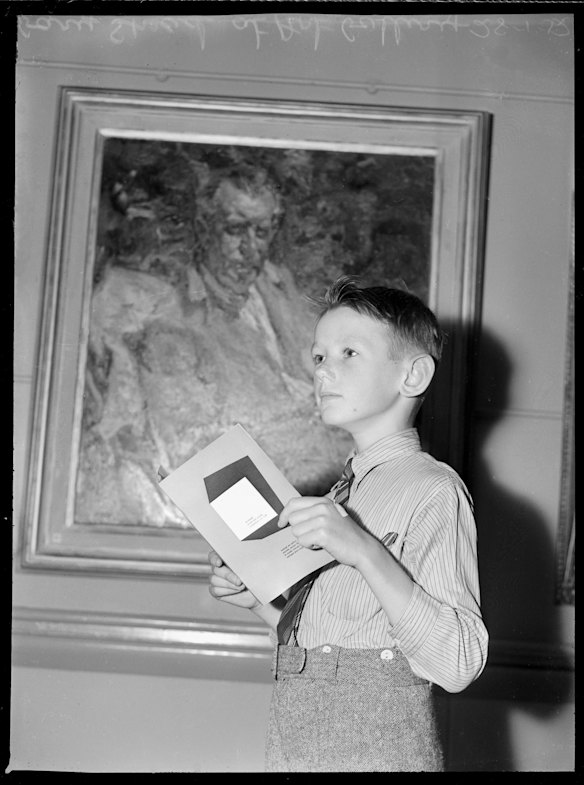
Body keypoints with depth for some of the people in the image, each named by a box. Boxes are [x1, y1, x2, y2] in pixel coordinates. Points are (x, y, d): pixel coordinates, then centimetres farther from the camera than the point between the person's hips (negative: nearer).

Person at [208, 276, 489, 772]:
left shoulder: (431, 490, -11)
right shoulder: (341, 494, 11)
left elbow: (457, 667, -21)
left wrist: (364, 553, -27)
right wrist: (259, 600, 0)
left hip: (377, 755, -6)